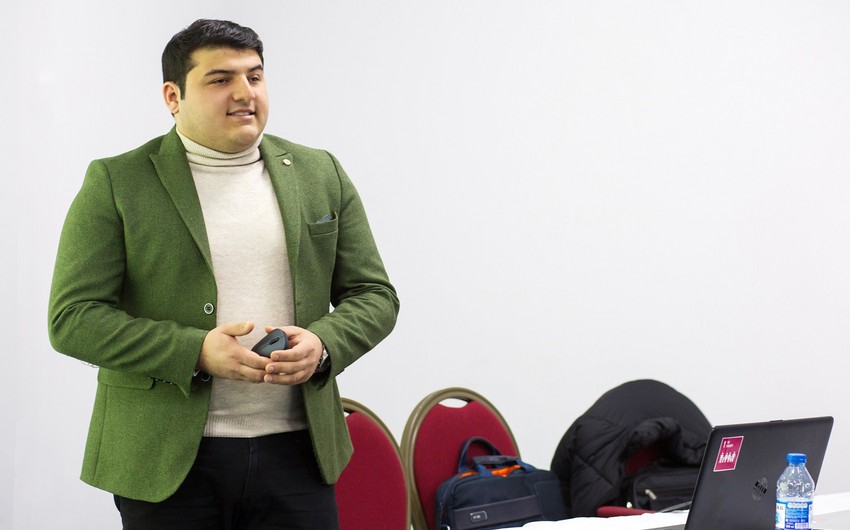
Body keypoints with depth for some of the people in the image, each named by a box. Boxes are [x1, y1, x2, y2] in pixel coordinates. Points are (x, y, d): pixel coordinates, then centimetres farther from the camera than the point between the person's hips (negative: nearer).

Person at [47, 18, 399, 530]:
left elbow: (374, 295, 11)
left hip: (296, 451, 3)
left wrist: (322, 344, -10)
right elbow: (72, 318, -5)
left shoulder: (320, 175, 10)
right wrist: (195, 352, -16)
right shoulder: (116, 183, 0)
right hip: (166, 460, -2)